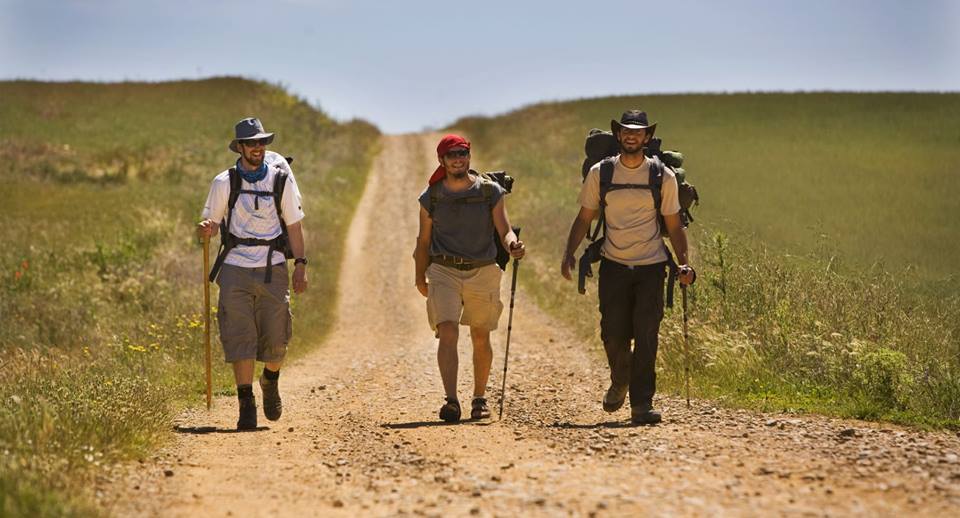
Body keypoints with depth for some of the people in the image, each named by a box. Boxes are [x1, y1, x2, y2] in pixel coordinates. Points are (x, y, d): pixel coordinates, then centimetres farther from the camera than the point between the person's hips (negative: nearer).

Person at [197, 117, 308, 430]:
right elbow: (212, 223, 6)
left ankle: (271, 383, 34)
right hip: (236, 269, -1)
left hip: (272, 269, 1)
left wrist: (300, 264, 1)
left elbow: (293, 224, 7)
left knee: (275, 338, 3)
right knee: (239, 338, -7)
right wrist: (206, 230, -18)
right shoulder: (225, 183, 1)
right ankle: (246, 405, -3)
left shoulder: (280, 179, 3)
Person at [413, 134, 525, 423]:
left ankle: (480, 399, 27)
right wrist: (420, 277, 14)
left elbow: (504, 230, -6)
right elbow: (424, 240, 12)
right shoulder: (431, 197, 2)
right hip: (444, 271, -1)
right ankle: (451, 401, -26)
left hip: (482, 271, 1)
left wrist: (513, 245, -28)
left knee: (481, 339, 10)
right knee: (448, 333, -17)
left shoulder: (490, 191, 0)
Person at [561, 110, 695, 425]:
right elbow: (584, 218, 9)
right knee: (613, 335, -1)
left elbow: (674, 225, 7)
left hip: (651, 266, -1)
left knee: (646, 337, -9)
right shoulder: (600, 173, 4)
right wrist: (569, 253, -5)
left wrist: (683, 263, -6)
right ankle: (620, 382, 30)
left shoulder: (663, 177, 3)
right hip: (614, 265, 1)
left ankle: (641, 404, -6)